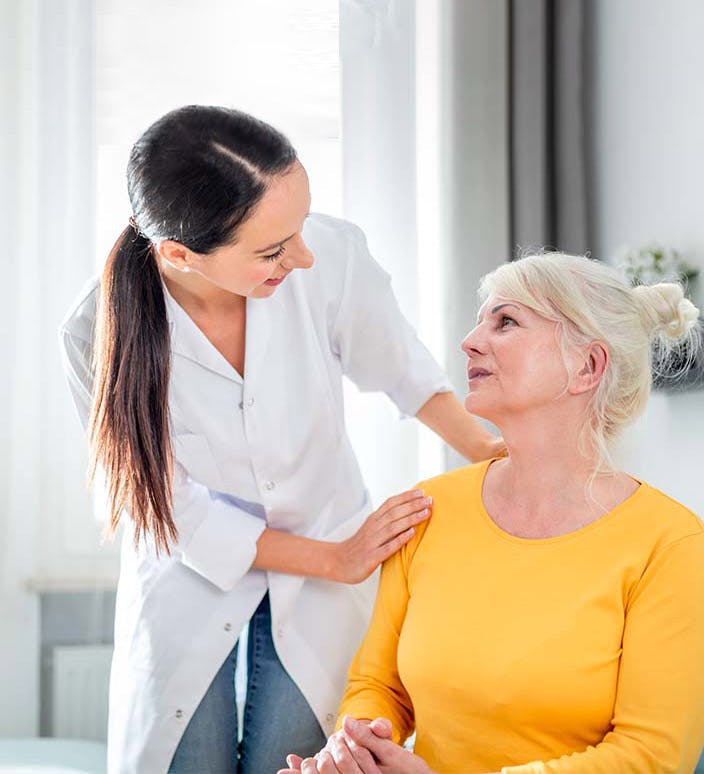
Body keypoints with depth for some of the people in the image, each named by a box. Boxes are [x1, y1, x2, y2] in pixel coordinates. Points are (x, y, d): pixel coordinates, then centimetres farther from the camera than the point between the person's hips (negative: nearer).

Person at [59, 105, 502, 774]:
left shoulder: (332, 256, -25)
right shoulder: (99, 333, -26)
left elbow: (396, 366, -2)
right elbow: (178, 506, -15)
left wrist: (488, 450, -9)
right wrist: (335, 560, -15)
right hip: (190, 575, 0)